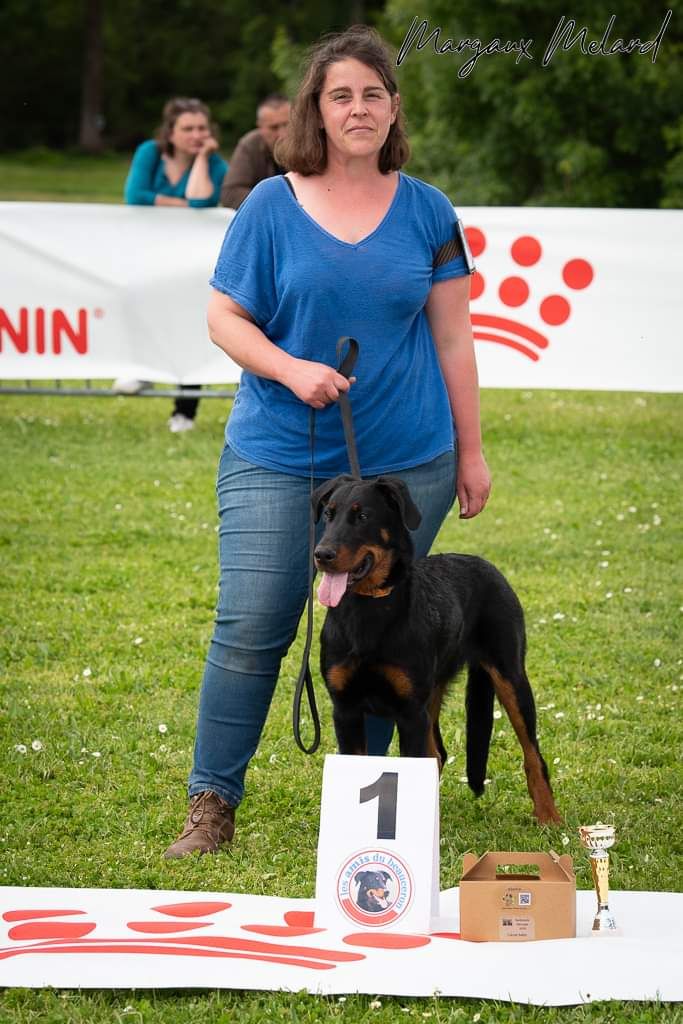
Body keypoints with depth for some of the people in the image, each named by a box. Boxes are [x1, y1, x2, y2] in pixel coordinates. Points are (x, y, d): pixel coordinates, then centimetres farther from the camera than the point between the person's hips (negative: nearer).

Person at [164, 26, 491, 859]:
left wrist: (471, 451, 6)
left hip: (405, 462, 1)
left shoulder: (426, 212, 5)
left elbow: (452, 338, 7)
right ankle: (211, 807, 4)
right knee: (251, 626, -5)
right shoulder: (271, 206, 0)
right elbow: (224, 317, 2)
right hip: (277, 459, -1)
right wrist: (292, 369, -15)